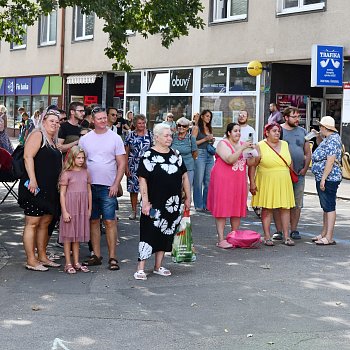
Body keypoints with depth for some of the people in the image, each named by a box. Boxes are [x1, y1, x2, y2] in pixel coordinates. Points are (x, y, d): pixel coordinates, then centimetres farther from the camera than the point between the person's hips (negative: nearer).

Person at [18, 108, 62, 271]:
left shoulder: (53, 141, 19)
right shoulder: (37, 135, -7)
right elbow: (28, 156, -18)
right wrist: (32, 179, -26)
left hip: (50, 189, 9)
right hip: (35, 187, -9)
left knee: (45, 223, 12)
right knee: (32, 223, -5)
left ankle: (42, 257, 21)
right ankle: (31, 261, -3)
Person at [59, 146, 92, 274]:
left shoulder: (85, 173, 8)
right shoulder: (66, 174, -6)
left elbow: (89, 191, 12)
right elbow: (62, 193, -7)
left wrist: (89, 209, 9)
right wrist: (64, 211, -12)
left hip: (82, 209, 4)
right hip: (70, 207, -4)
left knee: (78, 236, 12)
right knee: (68, 236, 2)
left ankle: (76, 262, 19)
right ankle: (68, 264, 9)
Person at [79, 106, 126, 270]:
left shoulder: (115, 138, 2)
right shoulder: (85, 139, 8)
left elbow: (121, 164, 1)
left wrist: (116, 185, -8)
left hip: (108, 187, -3)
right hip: (89, 186, 3)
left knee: (110, 221, -4)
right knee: (93, 221, 7)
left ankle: (112, 257, 1)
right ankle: (96, 255, 16)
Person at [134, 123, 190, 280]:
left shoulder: (176, 155, 9)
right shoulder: (149, 156, -7)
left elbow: (184, 176, 14)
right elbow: (142, 180, -11)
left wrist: (187, 197, 11)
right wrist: (145, 202, -16)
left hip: (173, 204, 6)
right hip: (154, 204, -6)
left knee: (167, 233, 11)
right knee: (149, 233, -7)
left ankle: (158, 266, 22)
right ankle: (141, 268, -3)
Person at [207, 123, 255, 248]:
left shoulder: (242, 144, 15)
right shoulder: (223, 144, -4)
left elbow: (250, 163, 10)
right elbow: (230, 159, -20)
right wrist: (242, 149, -22)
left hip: (239, 181, 6)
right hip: (223, 181, -6)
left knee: (237, 209, 6)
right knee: (222, 209, -5)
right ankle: (221, 240, -4)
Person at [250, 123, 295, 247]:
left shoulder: (285, 145, 11)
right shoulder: (260, 147, -4)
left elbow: (290, 163, 19)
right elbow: (252, 166, -6)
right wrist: (252, 183, -11)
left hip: (284, 183, 4)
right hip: (267, 183, -4)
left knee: (285, 208, 3)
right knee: (267, 208, 0)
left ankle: (286, 236, 9)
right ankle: (267, 236, 6)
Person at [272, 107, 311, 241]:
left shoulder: (302, 132, 12)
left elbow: (308, 153, 14)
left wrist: (305, 168, 2)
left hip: (299, 174, 4)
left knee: (297, 204, 5)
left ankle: (294, 230, 14)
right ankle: (279, 231, 5)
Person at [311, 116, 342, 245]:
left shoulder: (333, 139, -16)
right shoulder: (327, 139, 15)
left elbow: (331, 161, -23)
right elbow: (322, 150, 38)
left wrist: (323, 179, -24)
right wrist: (318, 136, 21)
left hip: (329, 179, -11)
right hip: (322, 178, 11)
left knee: (329, 207, -8)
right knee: (326, 207, 15)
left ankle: (329, 238, -7)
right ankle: (324, 234, 23)